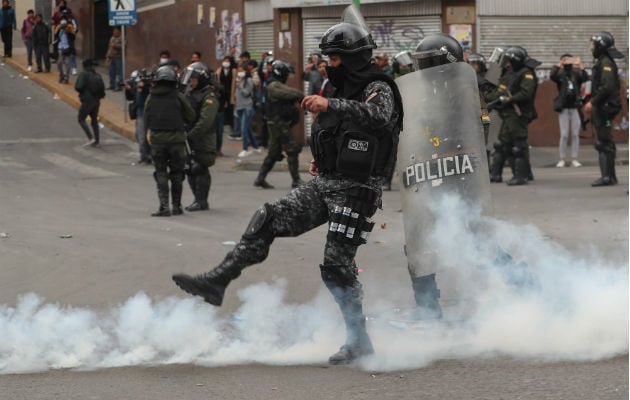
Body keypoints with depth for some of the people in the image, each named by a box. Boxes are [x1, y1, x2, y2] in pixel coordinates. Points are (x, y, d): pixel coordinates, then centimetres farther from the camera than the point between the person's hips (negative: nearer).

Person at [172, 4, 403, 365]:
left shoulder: (378, 89, -11)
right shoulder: (342, 89, 16)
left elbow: (379, 118, -36)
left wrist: (329, 105, -44)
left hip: (356, 191, -8)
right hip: (324, 184, 8)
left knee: (337, 264, -11)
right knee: (268, 221, -5)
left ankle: (360, 342, 0)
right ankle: (218, 281, -6)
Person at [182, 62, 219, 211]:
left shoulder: (209, 98, -13)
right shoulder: (190, 94, 15)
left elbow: (205, 121, -20)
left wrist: (190, 135, -22)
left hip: (203, 141, -9)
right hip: (190, 140, 9)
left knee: (200, 170, -6)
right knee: (191, 171, 11)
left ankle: (201, 201, -1)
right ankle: (198, 199, 20)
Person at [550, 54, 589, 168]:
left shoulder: (576, 75, 5)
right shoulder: (560, 75, 0)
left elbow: (586, 78, -13)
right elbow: (552, 76, -20)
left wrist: (580, 66, -22)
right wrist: (559, 64, -26)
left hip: (575, 108, 2)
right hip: (564, 108, -2)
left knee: (575, 135, 3)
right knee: (564, 135, -2)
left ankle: (574, 159, 8)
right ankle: (562, 159, 5)